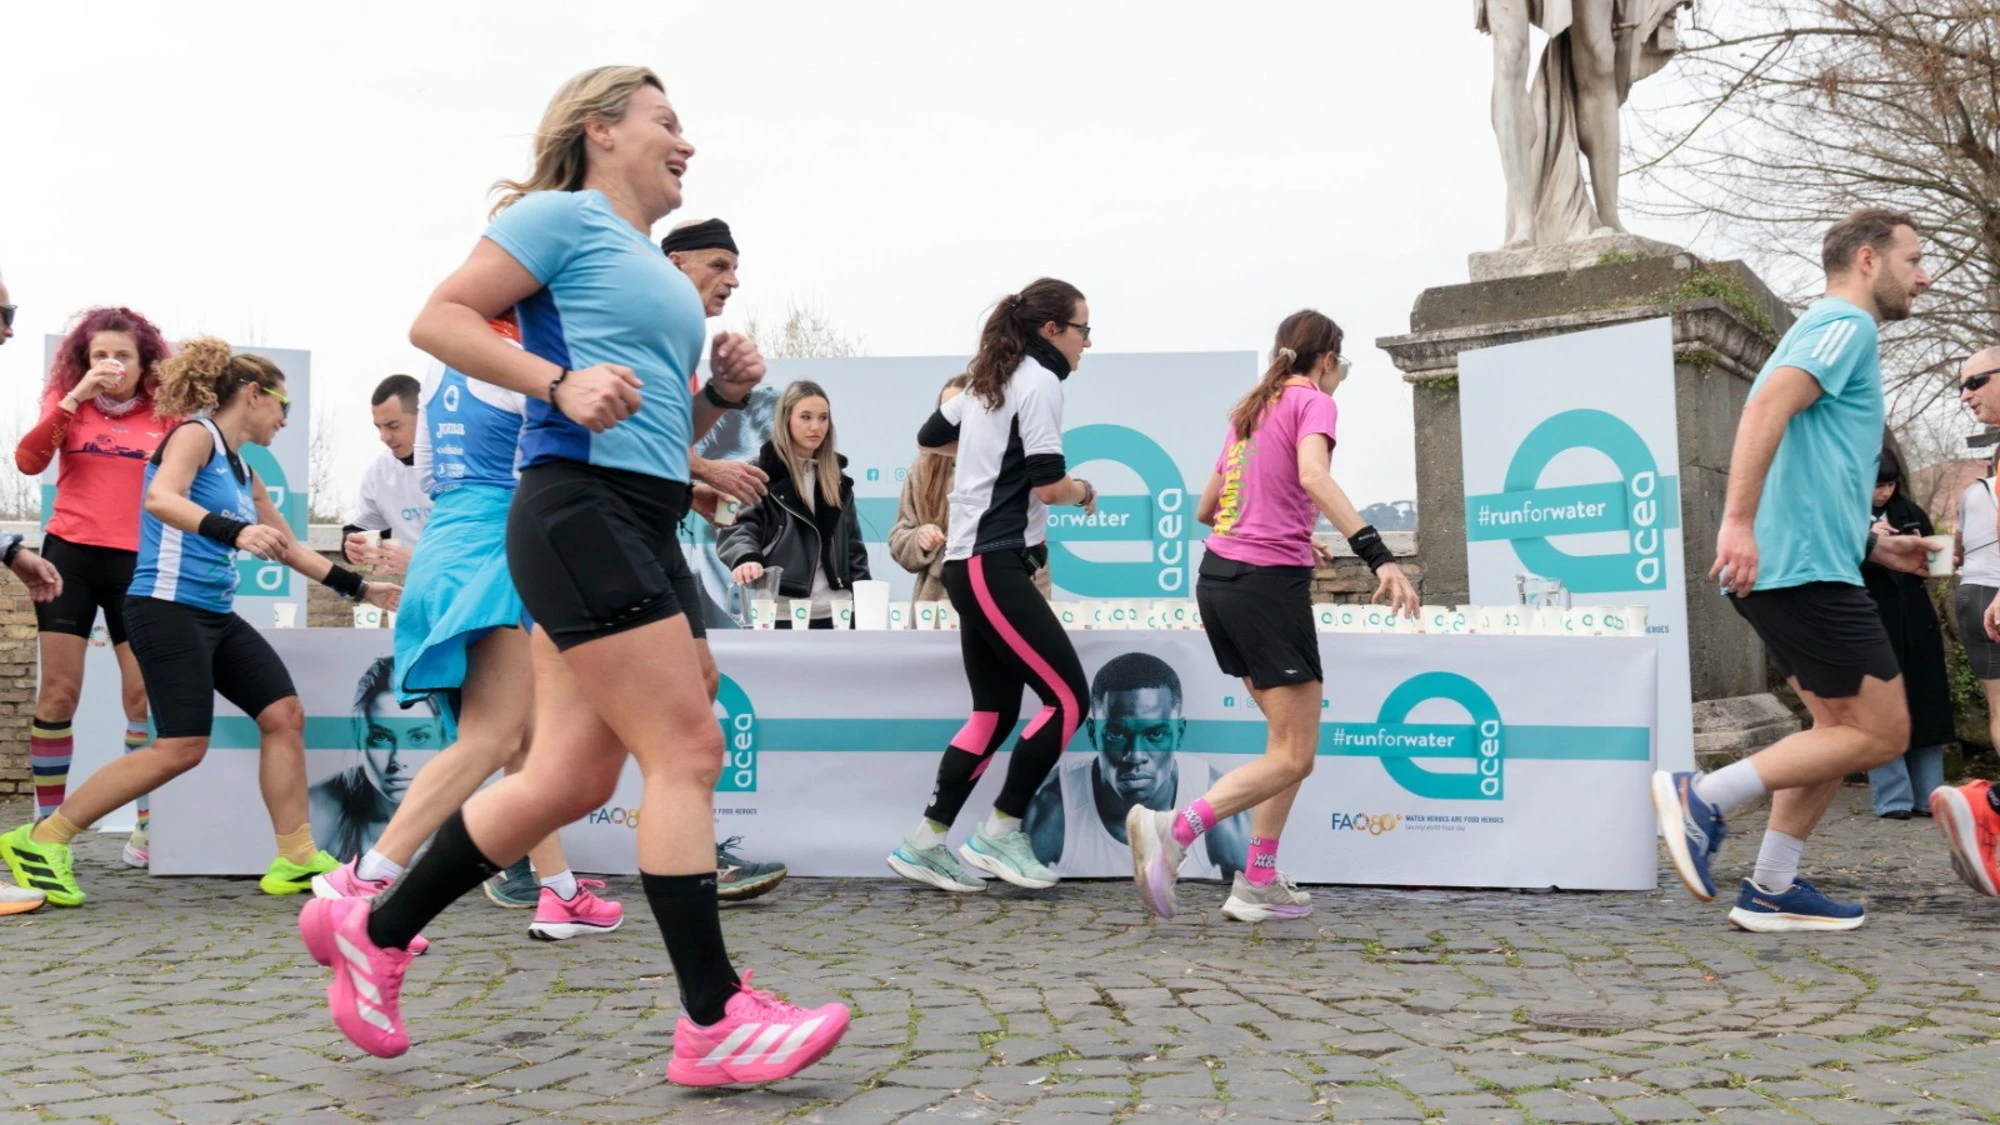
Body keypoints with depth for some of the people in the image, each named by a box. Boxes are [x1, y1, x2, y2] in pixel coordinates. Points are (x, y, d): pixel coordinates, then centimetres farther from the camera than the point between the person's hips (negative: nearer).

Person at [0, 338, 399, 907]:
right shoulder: (196, 433, -6)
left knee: (285, 714, 0)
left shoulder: (243, 474, 18)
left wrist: (360, 588, 27)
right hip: (168, 607, -9)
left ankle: (296, 860, 5)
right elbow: (161, 500, -25)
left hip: (217, 615, 9)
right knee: (182, 748, -13)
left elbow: (290, 548, 28)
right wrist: (236, 532, -40)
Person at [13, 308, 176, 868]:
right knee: (58, 693, 2)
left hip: (137, 563, 0)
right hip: (69, 556, 0)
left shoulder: (164, 417, 3)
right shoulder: (68, 406, 6)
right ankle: (47, 827, 12)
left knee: (144, 693, 1)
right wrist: (74, 398, -16)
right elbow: (27, 461, -12)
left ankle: (149, 826, 10)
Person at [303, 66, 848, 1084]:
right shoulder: (564, 216, 1)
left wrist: (723, 392, 11)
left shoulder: (655, 266, 26)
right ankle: (714, 1022, -4)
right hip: (579, 509, -9)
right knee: (687, 749, -11)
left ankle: (372, 931, 23)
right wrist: (560, 383, -18)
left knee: (569, 778, 8)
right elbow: (437, 319, -7)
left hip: (644, 526, 10)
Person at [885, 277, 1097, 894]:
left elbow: (930, 436, 32)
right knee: (1067, 699, -7)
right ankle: (1000, 833, -1)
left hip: (972, 563, 10)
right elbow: (1048, 485, -17)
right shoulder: (1039, 381, -9)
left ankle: (925, 842, 12)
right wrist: (1085, 490, 4)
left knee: (995, 712, 10)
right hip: (994, 566, -10)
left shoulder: (990, 380, 18)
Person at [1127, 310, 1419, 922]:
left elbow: (1205, 509, 25)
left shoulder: (1250, 409, 19)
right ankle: (1172, 829, -18)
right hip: (1269, 583, -8)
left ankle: (1258, 883, 12)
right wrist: (1378, 555, -33)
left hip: (1218, 576, 8)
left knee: (1288, 737, 16)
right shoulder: (1312, 401, -2)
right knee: (1294, 756, -3)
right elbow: (1314, 476, -24)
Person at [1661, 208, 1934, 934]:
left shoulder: (1830, 331, 26)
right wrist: (1738, 521, -33)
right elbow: (1766, 407, -24)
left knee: (1842, 725, 12)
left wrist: (1874, 545, 24)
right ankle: (1705, 796, -9)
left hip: (1787, 568, 10)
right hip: (1804, 570, -10)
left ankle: (1771, 889, 11)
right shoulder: (1846, 325, -5)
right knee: (1882, 732, -6)